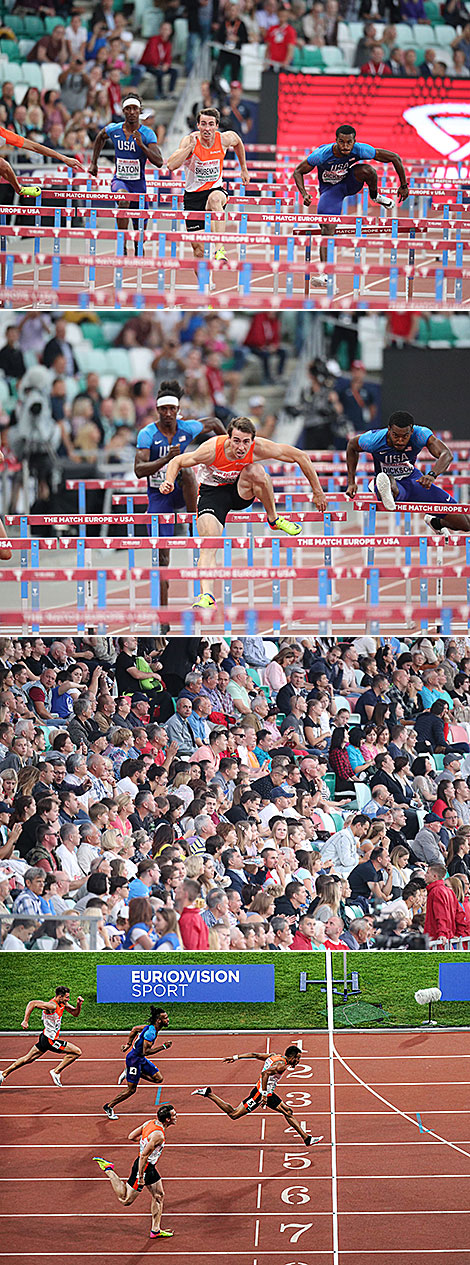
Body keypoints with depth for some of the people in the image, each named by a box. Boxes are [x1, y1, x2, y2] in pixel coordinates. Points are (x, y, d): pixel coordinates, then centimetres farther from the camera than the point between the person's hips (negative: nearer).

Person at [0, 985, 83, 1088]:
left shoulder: (63, 1003, 4)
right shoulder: (52, 1005, -24)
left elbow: (75, 1013, 14)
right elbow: (32, 1003, -29)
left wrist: (79, 1004, -6)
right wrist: (25, 1021, -28)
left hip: (46, 1037, 9)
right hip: (50, 1040, -9)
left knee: (28, 1058, 17)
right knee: (77, 1052, -5)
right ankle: (56, 1072, 3)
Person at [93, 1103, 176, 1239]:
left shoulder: (149, 1123, -3)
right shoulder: (158, 1135, -29)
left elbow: (131, 1137, 5)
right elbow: (143, 1156, -28)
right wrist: (141, 1177, -22)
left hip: (150, 1167, 10)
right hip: (143, 1167, -10)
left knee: (159, 1196, 15)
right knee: (126, 1200, 6)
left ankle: (155, 1230, 23)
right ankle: (108, 1169, 13)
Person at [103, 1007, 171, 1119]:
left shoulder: (150, 1027, 1)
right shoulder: (150, 1033, -27)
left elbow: (135, 1029, 15)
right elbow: (145, 1051, -30)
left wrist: (128, 1044, 18)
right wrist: (163, 1046, -28)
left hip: (141, 1059, 9)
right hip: (134, 1060, -9)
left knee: (158, 1079, 7)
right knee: (131, 1089, -1)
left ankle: (128, 1073, 16)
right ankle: (109, 1107, 14)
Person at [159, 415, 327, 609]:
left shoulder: (259, 448, -26)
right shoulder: (212, 450, -29)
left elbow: (300, 457, -16)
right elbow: (177, 461, -14)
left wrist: (317, 491, -12)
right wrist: (169, 482, -34)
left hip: (242, 492, 2)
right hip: (212, 492, -1)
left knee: (255, 470, -31)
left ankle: (274, 519, -10)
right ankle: (206, 594, -27)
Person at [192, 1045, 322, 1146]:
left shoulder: (276, 1057, 8)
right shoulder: (282, 1065, -20)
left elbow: (255, 1055, 10)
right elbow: (265, 1073, -34)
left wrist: (236, 1057, 14)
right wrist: (264, 1095, -32)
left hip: (268, 1094, 10)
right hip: (260, 1093, -10)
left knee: (288, 1112, 10)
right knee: (233, 1114, -3)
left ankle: (306, 1139, 14)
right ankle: (208, 1094, 5)